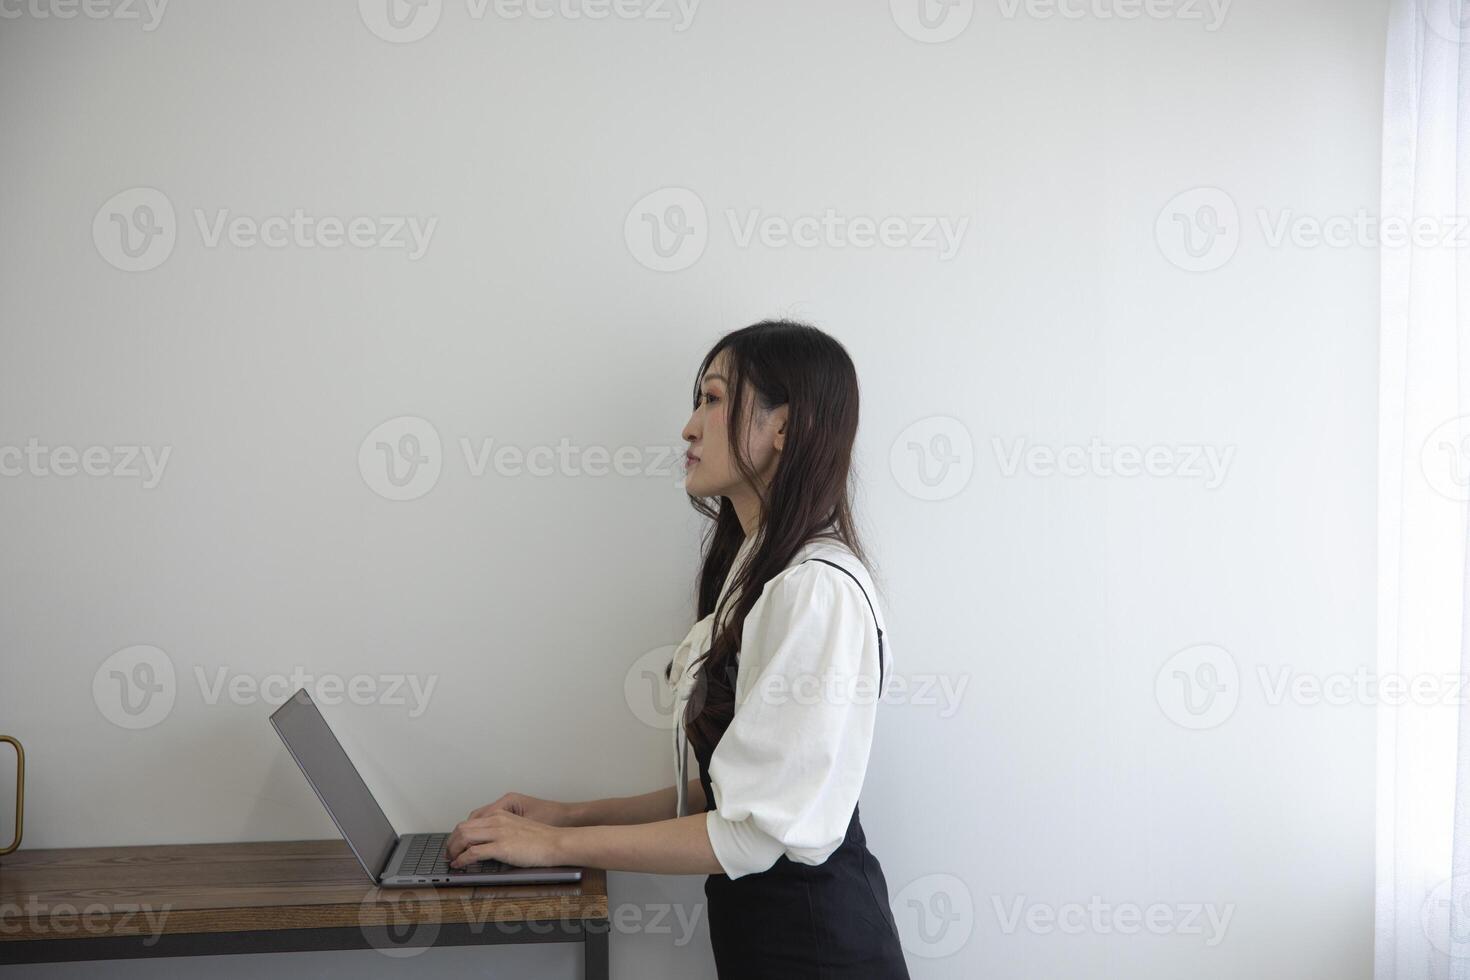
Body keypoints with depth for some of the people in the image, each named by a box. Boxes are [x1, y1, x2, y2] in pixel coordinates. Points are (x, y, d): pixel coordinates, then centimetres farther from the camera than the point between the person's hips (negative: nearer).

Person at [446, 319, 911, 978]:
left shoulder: (819, 589, -21)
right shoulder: (755, 574, 8)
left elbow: (762, 829, -23)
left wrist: (558, 845, -15)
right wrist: (575, 815, 7)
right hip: (752, 921, 8)